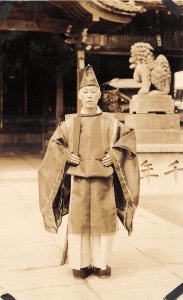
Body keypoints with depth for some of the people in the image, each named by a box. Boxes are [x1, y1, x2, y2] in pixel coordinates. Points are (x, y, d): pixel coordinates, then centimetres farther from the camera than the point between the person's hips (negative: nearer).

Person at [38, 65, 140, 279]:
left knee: (103, 219, 3)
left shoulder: (109, 121, 2)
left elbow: (128, 137, 7)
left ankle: (101, 263, 16)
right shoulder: (70, 123, 4)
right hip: (78, 178, 0)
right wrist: (66, 155, -4)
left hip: (103, 178, 0)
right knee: (78, 220, 3)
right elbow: (55, 143, 12)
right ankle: (80, 264, 14)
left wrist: (114, 154, -6)